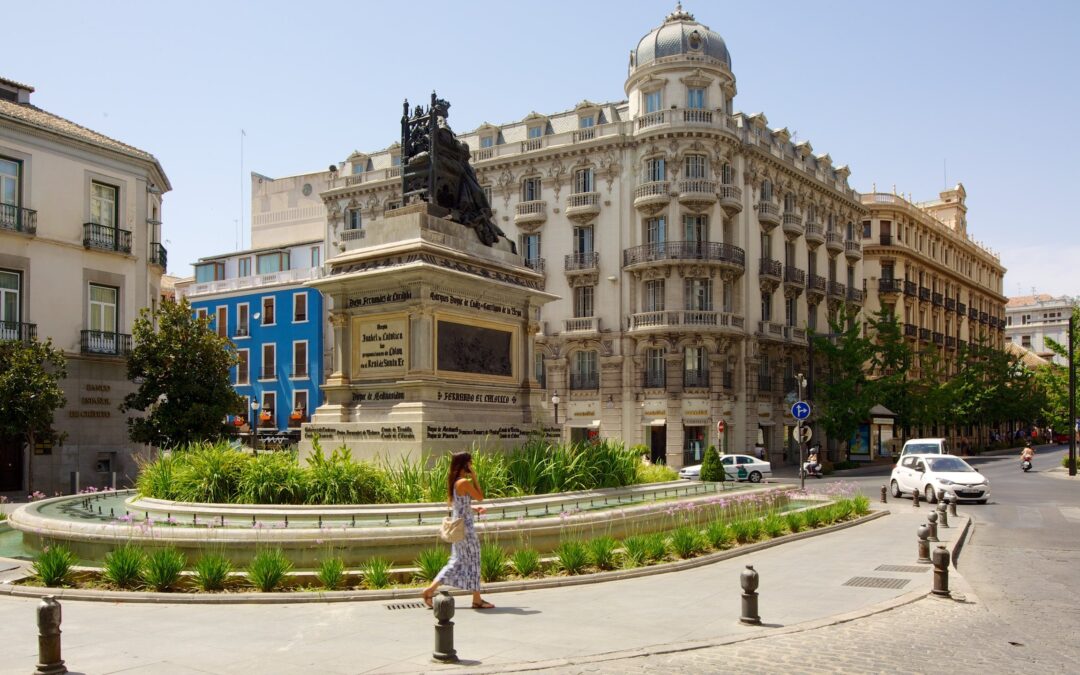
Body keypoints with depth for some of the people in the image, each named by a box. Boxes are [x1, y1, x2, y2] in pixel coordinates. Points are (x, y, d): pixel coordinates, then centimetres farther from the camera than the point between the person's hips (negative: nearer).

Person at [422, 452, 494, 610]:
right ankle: (477, 600, 13)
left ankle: (431, 590, 13)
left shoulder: (453, 482, 9)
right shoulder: (465, 482, -18)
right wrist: (474, 477, -7)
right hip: (466, 527, -9)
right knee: (473, 562, 3)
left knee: (457, 562, 15)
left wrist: (474, 508, 11)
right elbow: (480, 497, -9)